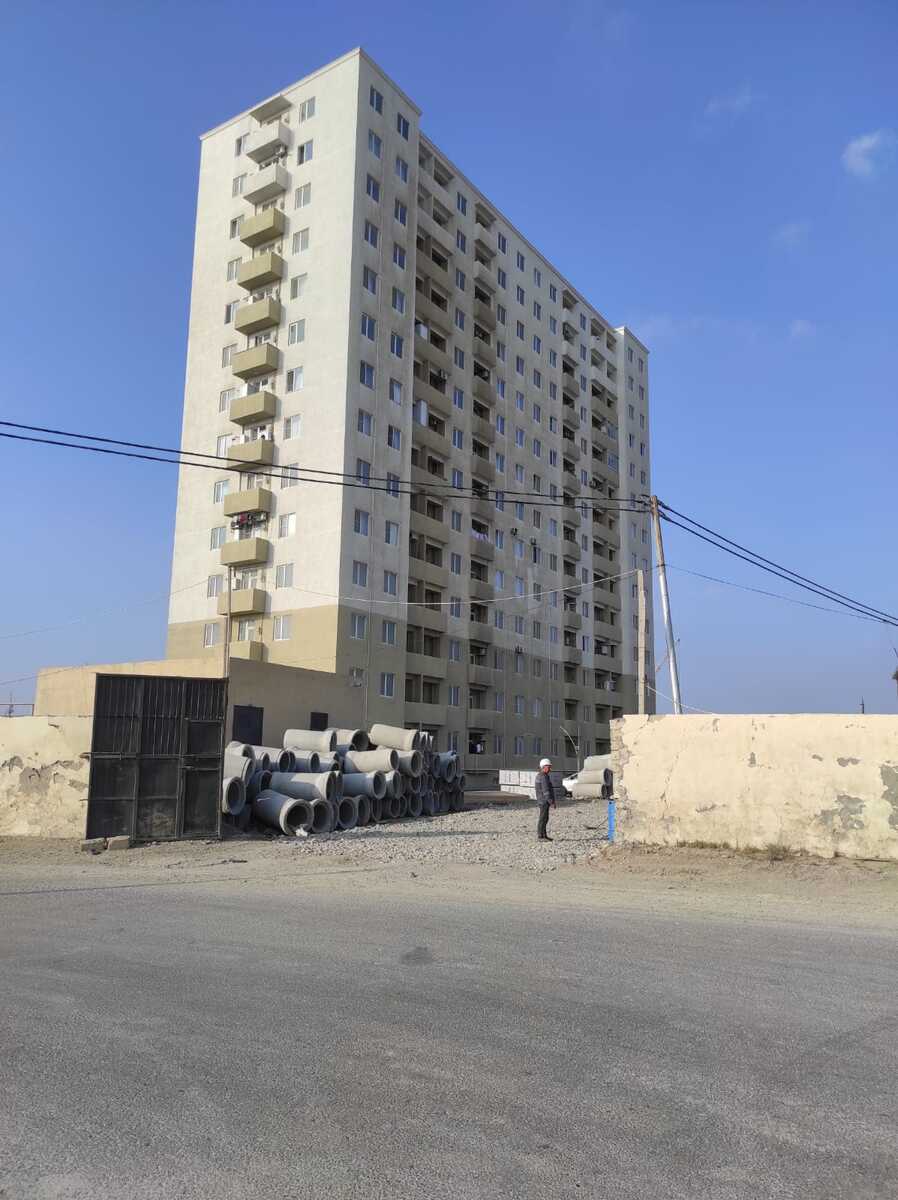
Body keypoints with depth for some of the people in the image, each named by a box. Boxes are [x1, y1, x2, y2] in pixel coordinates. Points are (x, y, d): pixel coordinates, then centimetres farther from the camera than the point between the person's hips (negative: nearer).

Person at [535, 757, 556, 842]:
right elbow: (546, 791, -22)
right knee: (543, 819, -6)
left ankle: (544, 835, 20)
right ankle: (540, 837, -4)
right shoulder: (544, 777, -18)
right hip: (544, 801, -10)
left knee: (545, 818, 14)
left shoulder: (539, 776, 15)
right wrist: (552, 802, -20)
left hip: (543, 801, 10)